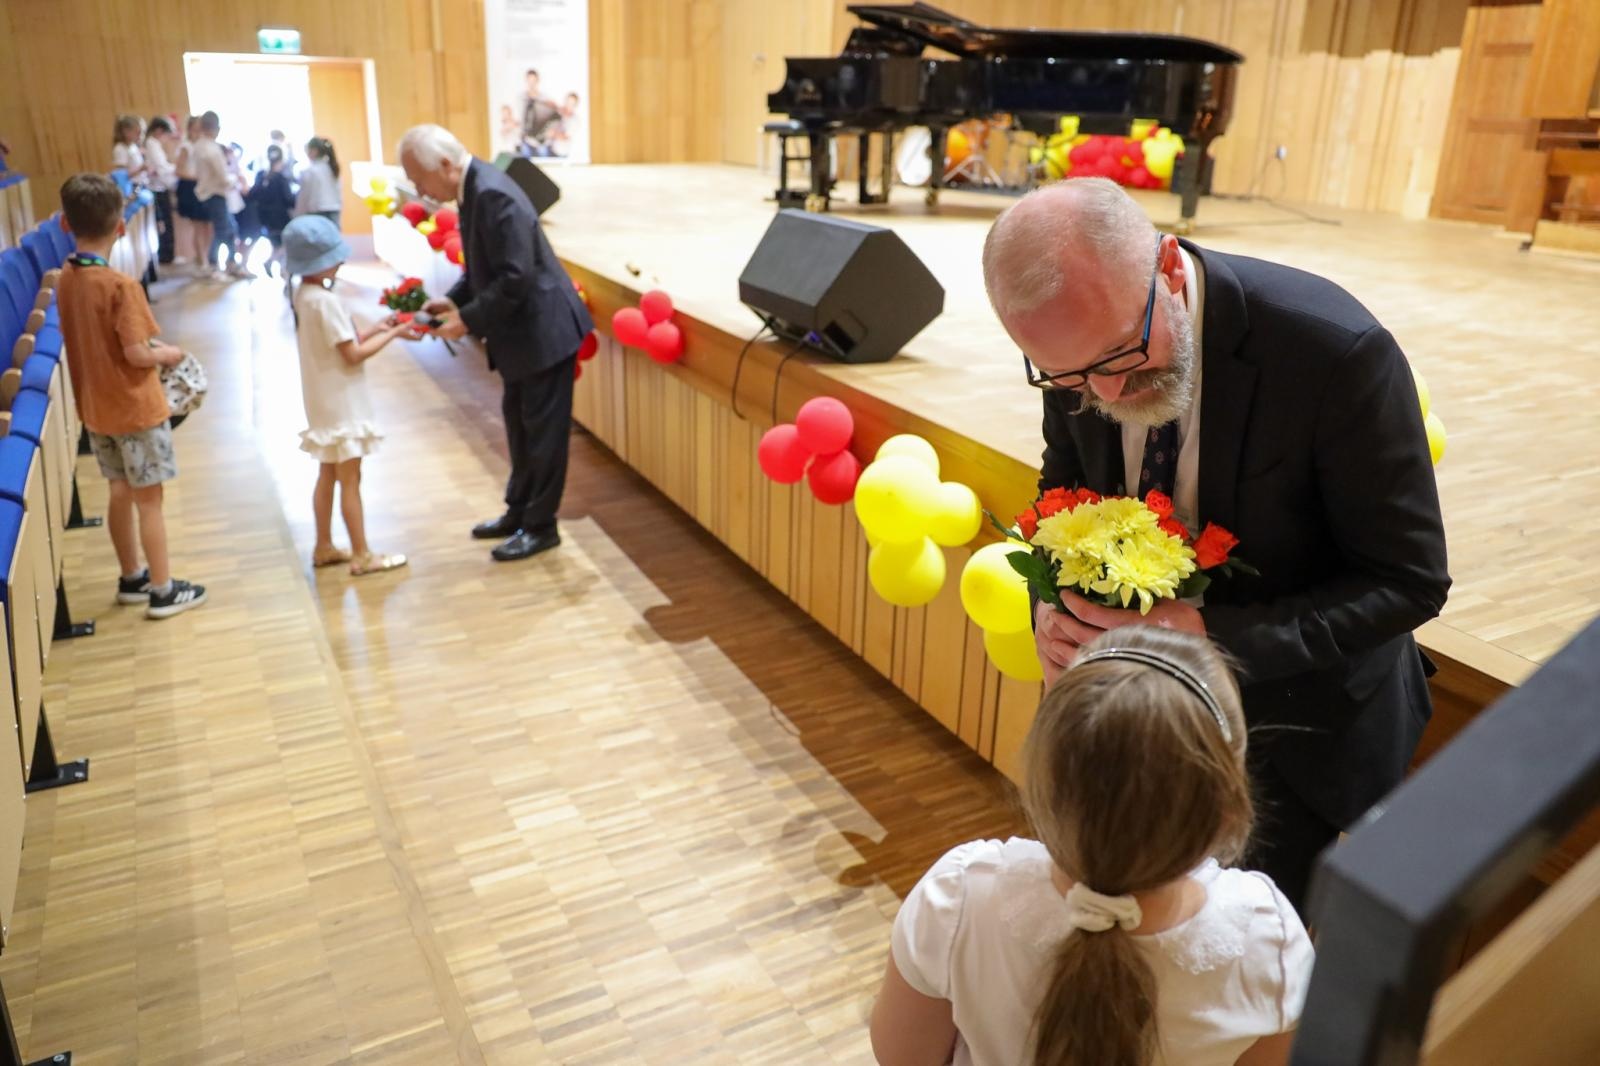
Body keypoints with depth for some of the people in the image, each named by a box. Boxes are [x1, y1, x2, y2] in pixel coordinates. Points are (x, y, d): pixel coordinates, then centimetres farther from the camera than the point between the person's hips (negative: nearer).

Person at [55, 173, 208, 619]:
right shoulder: (121, 286, -22)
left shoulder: (66, 280, 1)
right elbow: (136, 354, -22)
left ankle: (131, 578, 31)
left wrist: (149, 344, 9)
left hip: (95, 408, 7)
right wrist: (167, 353, -3)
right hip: (134, 408, -7)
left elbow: (96, 343, 9)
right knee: (149, 499, 3)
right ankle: (162, 591, 12)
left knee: (121, 492, 19)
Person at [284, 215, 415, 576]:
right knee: (350, 480, -2)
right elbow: (353, 354, -20)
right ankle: (362, 555, 5)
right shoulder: (325, 301, -22)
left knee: (328, 475, 16)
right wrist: (392, 334, -13)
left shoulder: (303, 295, 7)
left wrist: (376, 329, 4)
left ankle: (324, 547, 26)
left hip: (325, 404, 9)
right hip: (341, 405, -9)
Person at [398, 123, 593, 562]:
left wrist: (469, 320, -19)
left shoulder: (493, 194, -24)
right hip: (521, 330, 10)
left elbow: (515, 276, -27)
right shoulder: (473, 189, 6)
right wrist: (454, 300, 3)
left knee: (543, 431, 2)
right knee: (520, 425, 19)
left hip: (543, 328, -10)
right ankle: (519, 511, 33)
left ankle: (541, 526, 15)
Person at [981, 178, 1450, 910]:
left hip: (1293, 716, -3)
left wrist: (1215, 633, -32)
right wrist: (1054, 606, -16)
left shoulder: (1336, 352, -30)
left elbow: (1408, 578, -20)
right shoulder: (1081, 337, -16)